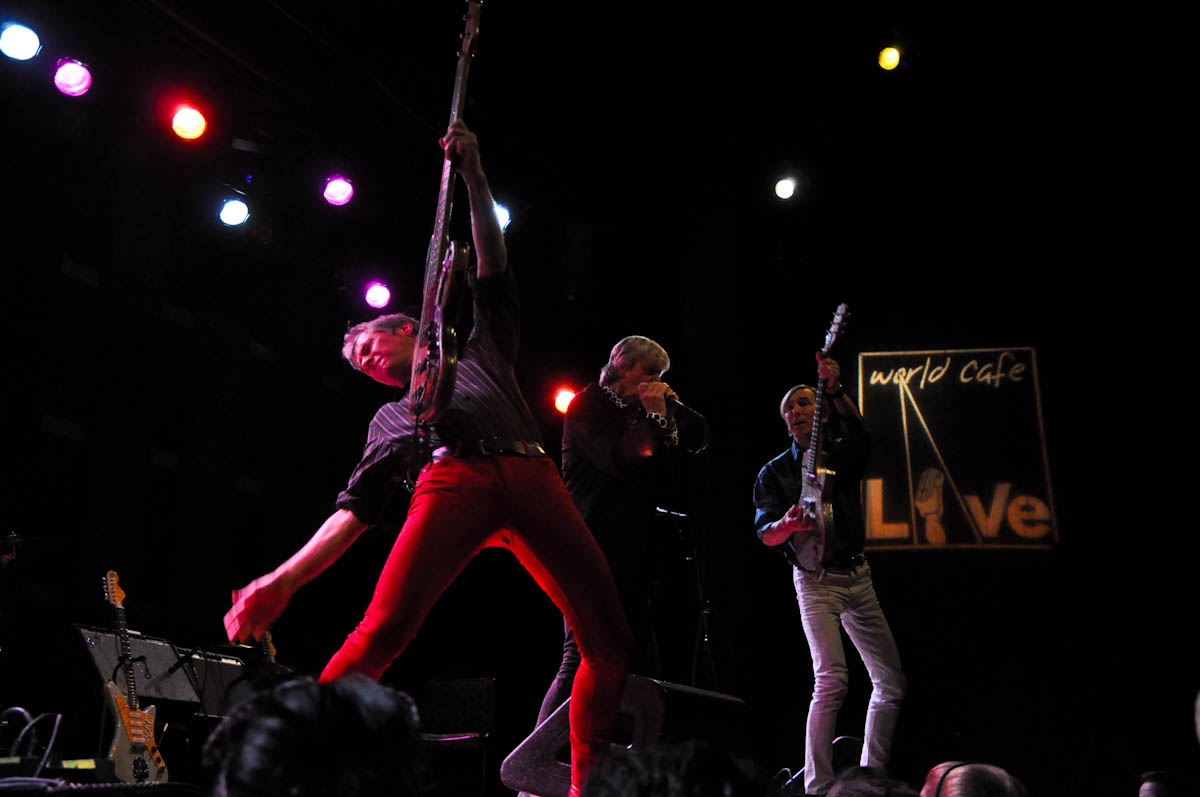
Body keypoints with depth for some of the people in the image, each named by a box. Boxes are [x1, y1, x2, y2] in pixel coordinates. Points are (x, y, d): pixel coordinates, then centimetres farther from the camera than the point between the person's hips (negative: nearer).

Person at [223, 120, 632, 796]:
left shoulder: (481, 350, 36)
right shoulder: (391, 419, 33)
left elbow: (493, 265, 30)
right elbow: (357, 509, 22)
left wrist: (475, 176, 26)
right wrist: (284, 579, 12)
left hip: (532, 479, 1)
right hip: (453, 481, 0)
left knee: (610, 640, -9)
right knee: (381, 632, -23)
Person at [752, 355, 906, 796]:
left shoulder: (843, 455, 5)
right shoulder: (775, 472, 3)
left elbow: (859, 433, -19)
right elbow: (765, 534, -3)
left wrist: (835, 391, -36)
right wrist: (788, 525, -27)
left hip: (858, 577, 3)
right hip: (816, 582, -3)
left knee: (892, 681, 4)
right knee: (832, 679, -19)